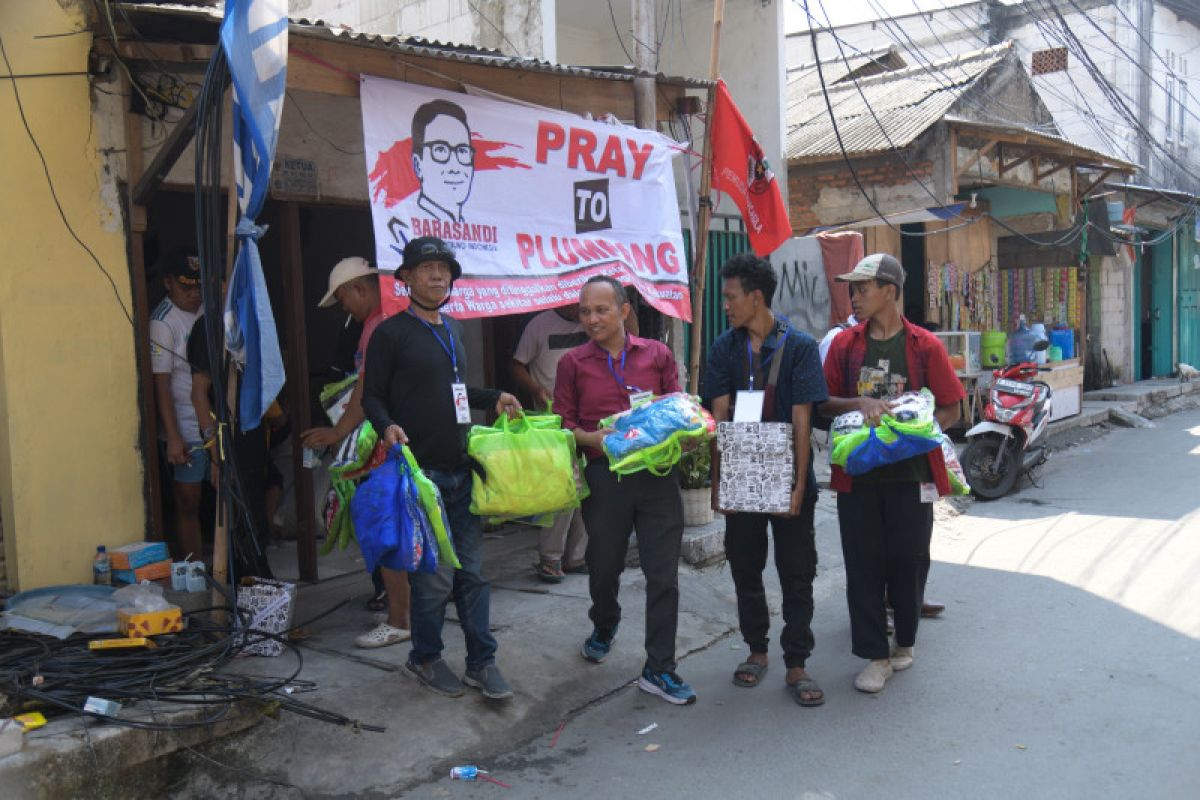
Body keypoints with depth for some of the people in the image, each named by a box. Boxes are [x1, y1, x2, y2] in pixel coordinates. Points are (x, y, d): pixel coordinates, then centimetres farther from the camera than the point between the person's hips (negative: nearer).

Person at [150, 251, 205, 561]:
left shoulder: (207, 309, 9)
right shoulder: (163, 322, -11)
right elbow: (160, 383, -14)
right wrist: (173, 438, -18)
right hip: (187, 431, -6)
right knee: (188, 504, 2)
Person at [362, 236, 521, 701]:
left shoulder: (453, 330, 17)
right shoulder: (391, 333, -5)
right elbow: (372, 395, -5)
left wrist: (494, 398, 15)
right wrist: (387, 427, -23)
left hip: (462, 469, 7)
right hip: (420, 469, -6)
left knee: (473, 570, 8)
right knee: (434, 576, -2)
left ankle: (481, 662, 18)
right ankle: (424, 659, 19)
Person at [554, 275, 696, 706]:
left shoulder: (658, 354, 5)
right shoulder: (573, 363, 4)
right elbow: (562, 422, 4)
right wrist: (591, 439, -15)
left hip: (657, 473, 0)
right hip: (604, 475, 0)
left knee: (663, 574, 0)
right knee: (604, 565, 16)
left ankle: (659, 669, 11)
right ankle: (604, 627, 48)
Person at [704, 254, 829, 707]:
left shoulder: (799, 346, -7)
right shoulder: (725, 348, 2)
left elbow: (802, 420, -10)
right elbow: (720, 416, 0)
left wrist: (799, 484, -14)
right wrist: (718, 480, -4)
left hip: (788, 478, -3)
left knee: (797, 574, 4)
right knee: (745, 568, 13)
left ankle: (796, 666, 15)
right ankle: (757, 650, 30)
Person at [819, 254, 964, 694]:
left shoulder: (924, 345, -2)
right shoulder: (844, 344, 5)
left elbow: (951, 409, 2)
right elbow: (824, 402, 7)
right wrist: (859, 403, -13)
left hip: (910, 471, -2)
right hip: (857, 472, 2)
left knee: (909, 560, 8)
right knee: (864, 564, 4)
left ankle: (905, 641, 30)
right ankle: (876, 655, 15)